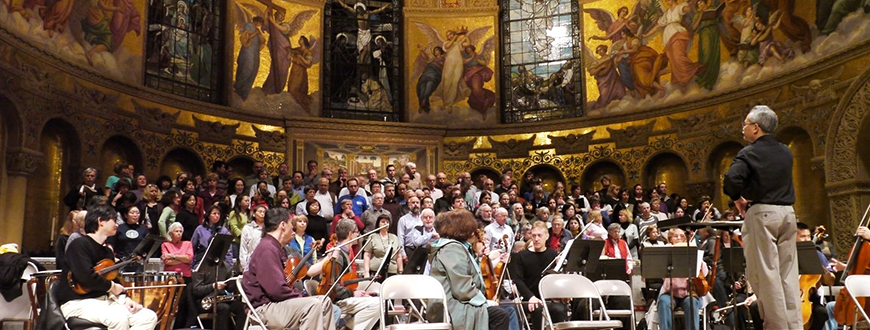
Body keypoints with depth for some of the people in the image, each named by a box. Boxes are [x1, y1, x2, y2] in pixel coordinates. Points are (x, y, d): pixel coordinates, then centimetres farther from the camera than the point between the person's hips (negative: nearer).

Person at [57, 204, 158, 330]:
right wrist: (111, 286, -9)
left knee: (149, 317, -11)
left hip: (104, 299, 8)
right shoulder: (79, 244, -9)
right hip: (77, 302, -8)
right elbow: (87, 277, -23)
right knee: (119, 318, -36)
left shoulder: (107, 251, 17)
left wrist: (125, 298, 1)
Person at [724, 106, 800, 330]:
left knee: (766, 273, -2)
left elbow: (732, 179, -23)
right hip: (787, 212, 7)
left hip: (761, 213, -7)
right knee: (788, 274, 10)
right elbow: (783, 182, 19)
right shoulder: (786, 152, 11)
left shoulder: (749, 153, -9)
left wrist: (737, 198, -7)